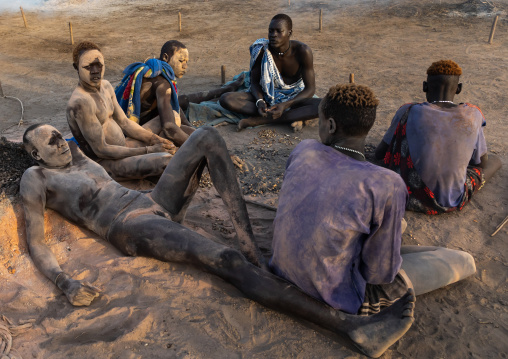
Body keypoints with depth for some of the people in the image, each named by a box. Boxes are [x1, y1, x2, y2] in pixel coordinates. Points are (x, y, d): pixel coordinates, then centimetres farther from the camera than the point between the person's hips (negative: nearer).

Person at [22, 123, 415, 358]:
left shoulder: (77, 155, 27)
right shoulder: (36, 179, 7)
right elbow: (36, 241, -3)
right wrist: (64, 281, -20)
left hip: (155, 203, 9)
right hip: (133, 227, -9)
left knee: (207, 137, -7)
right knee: (231, 263, -32)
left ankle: (248, 239, -19)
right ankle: (356, 327, -41)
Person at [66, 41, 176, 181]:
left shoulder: (105, 86, 5)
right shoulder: (80, 102, -25)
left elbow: (124, 122, 12)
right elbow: (101, 150, -25)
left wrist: (154, 139, -4)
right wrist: (148, 151, -23)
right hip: (105, 163, -10)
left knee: (169, 147, 13)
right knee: (167, 161, -24)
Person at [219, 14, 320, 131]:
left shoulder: (302, 51, -19)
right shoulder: (261, 50, -15)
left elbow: (310, 89, -17)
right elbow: (255, 82, -3)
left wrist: (285, 105, -32)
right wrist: (259, 102, -27)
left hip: (294, 98, -1)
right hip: (267, 95, 2)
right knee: (225, 99, -22)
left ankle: (260, 120, -32)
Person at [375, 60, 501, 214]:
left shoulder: (409, 112, -13)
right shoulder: (472, 115, -8)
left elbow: (379, 153, -1)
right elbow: (482, 162, 6)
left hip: (411, 197, 0)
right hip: (453, 202, 1)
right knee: (495, 160, 26)